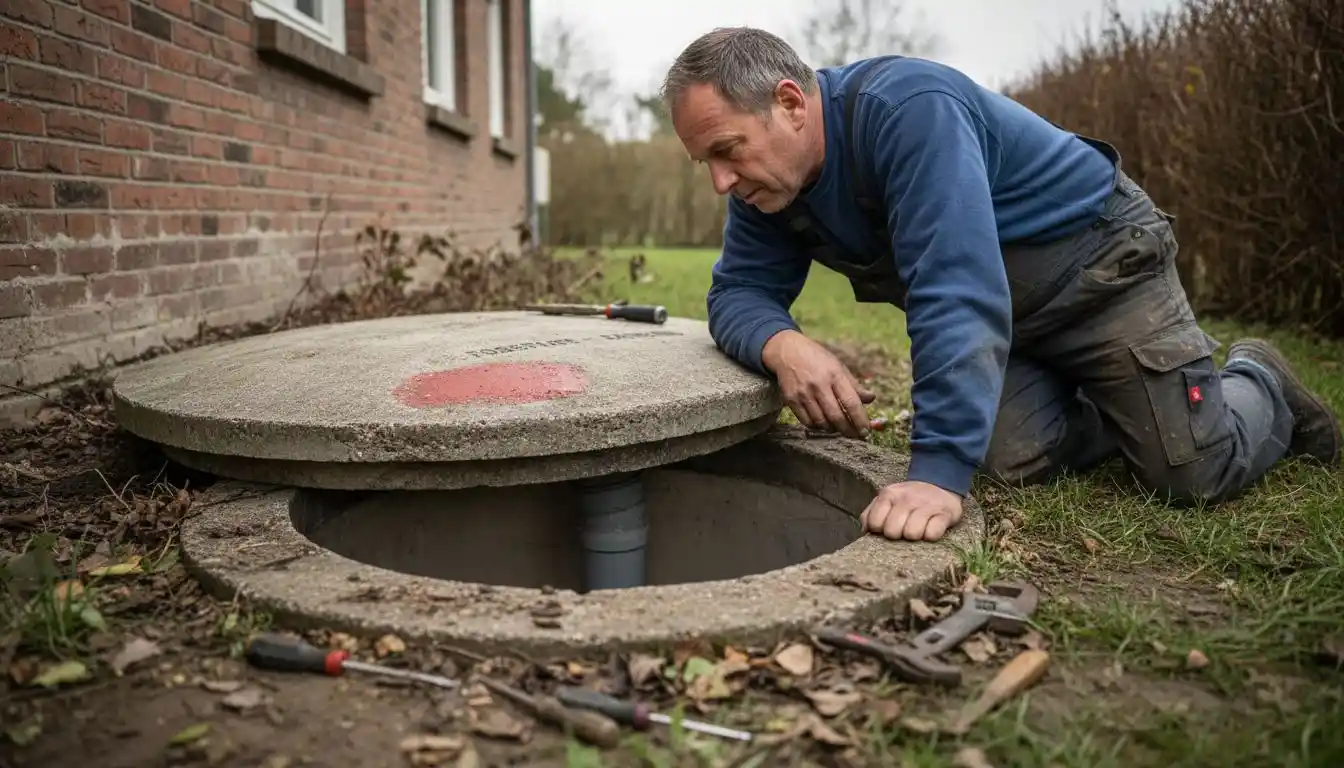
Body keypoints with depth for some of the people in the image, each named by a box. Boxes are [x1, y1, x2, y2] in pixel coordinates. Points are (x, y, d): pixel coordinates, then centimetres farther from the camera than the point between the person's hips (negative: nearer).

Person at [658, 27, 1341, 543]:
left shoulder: (906, 108, -35)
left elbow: (955, 292, -42)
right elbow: (738, 291, -10)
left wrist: (939, 471, -47)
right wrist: (782, 346, -35)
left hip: (1100, 261, -6)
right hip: (1009, 310, 7)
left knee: (1194, 473, -10)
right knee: (1017, 462, -9)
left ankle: (1259, 383, 24)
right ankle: (1119, 410, 22)